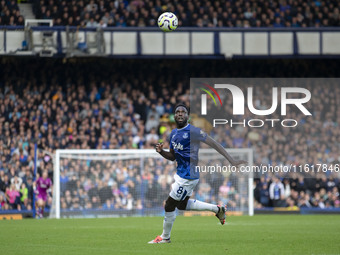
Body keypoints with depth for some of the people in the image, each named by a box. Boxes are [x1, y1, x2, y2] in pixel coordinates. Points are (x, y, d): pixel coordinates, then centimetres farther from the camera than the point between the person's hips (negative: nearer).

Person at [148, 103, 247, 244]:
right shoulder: (173, 133, 9)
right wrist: (161, 151, -3)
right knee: (182, 205, 22)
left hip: (188, 176, -9)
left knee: (169, 205, -2)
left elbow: (214, 144, -18)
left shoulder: (193, 131, -17)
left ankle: (165, 237, 17)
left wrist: (232, 161, -24)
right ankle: (217, 209, 32)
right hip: (180, 173, 9)